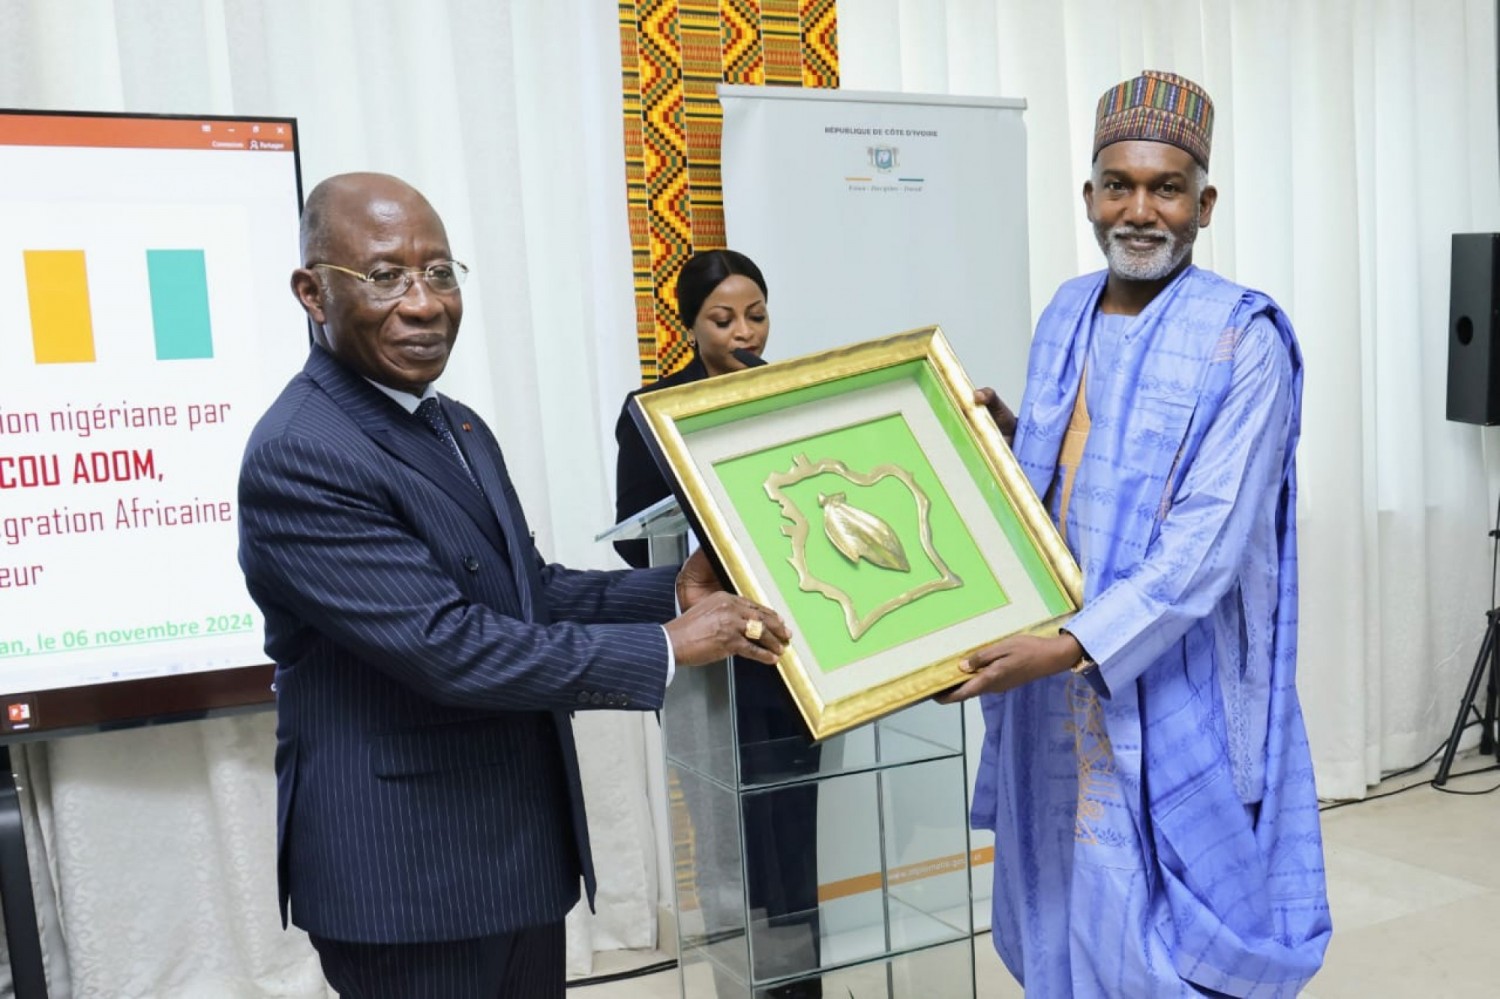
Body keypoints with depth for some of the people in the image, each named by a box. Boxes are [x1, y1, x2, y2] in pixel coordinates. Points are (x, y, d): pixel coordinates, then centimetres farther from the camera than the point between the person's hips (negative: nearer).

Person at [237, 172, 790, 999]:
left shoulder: (457, 428, 10)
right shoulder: (298, 457, -21)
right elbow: (448, 647, -26)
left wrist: (674, 590, -1)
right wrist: (666, 648, -20)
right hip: (407, 870, -8)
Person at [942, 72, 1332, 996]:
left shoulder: (1242, 339, -14)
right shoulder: (1066, 314, 6)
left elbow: (1208, 540, -21)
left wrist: (1072, 646, -27)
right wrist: (1011, 433, -1)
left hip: (1173, 685, -6)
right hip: (1054, 666, 6)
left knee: (1165, 919, 6)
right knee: (1070, 899, 18)